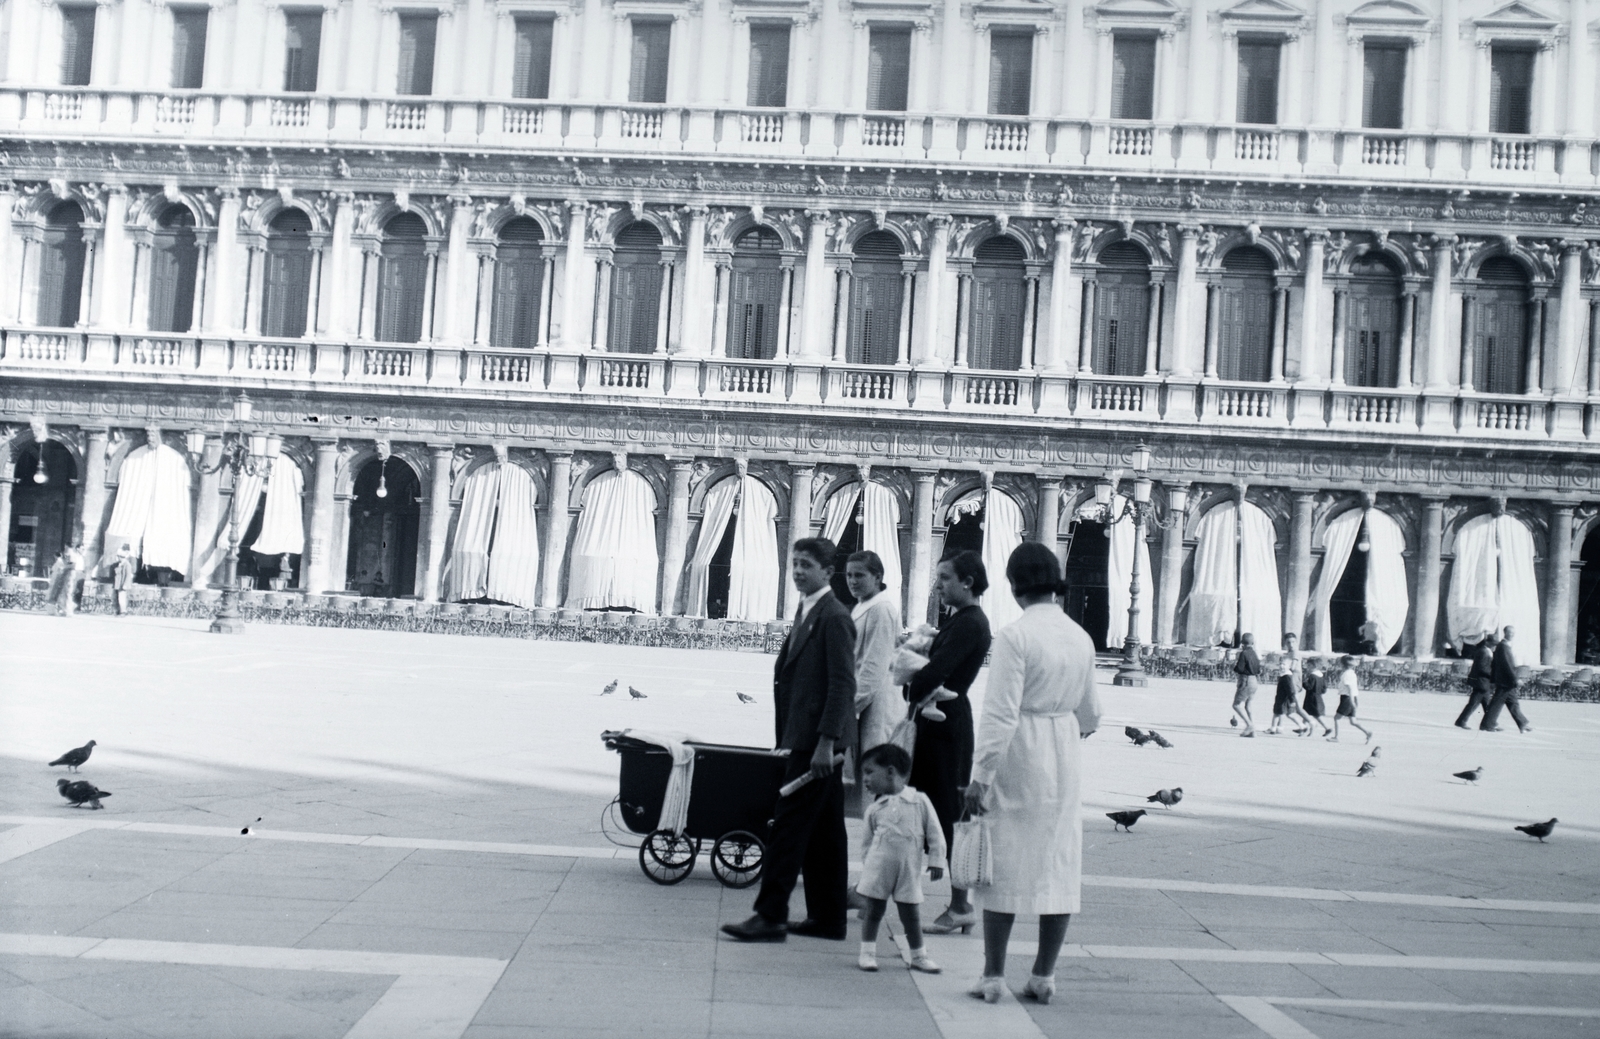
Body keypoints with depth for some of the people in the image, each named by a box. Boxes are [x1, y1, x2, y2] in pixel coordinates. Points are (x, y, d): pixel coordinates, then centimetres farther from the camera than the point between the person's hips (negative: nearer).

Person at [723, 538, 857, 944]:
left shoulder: (834, 618, -12)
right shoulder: (806, 613, 17)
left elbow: (843, 684, -17)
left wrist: (826, 742, -22)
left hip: (816, 740, -9)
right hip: (806, 739, 9)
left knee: (788, 824, -7)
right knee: (822, 833, 12)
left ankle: (770, 916, -4)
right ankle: (828, 917, 18)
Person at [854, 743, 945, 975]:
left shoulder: (920, 801, -3)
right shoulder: (874, 810, 5)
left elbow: (934, 832, 0)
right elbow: (867, 842, 12)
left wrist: (936, 859, -3)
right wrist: (866, 870, 10)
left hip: (909, 869, -1)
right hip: (879, 866, 2)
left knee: (910, 912, 7)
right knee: (874, 908, 4)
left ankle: (917, 955, 20)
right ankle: (868, 953, 13)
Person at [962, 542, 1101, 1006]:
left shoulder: (1015, 635, -14)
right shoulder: (1080, 637, 5)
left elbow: (1000, 713, -17)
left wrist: (981, 776, -13)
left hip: (1018, 756, -5)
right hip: (1065, 758, 5)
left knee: (1005, 865, 3)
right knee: (1059, 863, 10)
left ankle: (993, 975, 8)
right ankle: (1043, 975, 16)